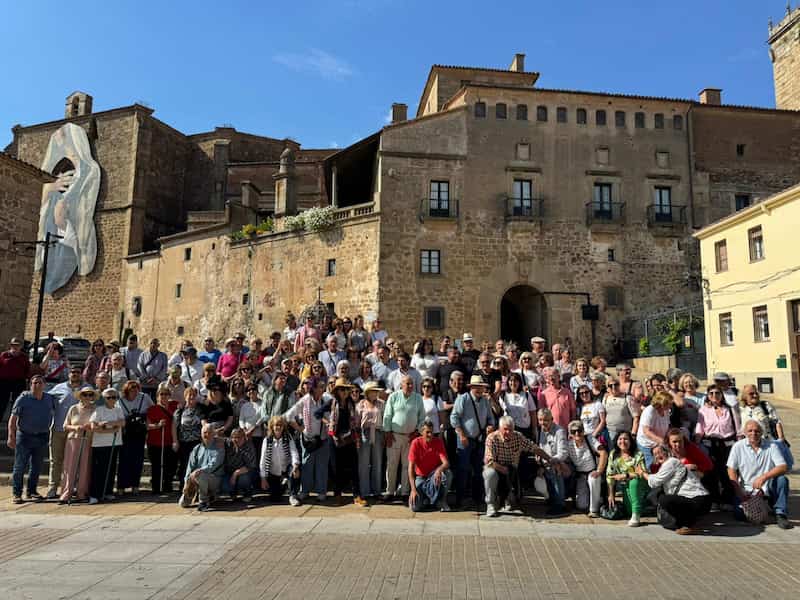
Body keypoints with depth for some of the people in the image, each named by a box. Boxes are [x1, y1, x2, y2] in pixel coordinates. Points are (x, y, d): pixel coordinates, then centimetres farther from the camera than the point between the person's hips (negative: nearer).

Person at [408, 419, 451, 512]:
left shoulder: (438, 441, -12)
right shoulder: (416, 443, -15)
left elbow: (446, 463, -21)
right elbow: (411, 467, -18)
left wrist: (439, 470, -45)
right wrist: (413, 489, -27)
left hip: (434, 476, 1)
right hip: (420, 477, -1)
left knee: (446, 472, -33)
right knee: (415, 507, -24)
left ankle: (441, 501, -7)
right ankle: (426, 500, 13)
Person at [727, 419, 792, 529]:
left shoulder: (771, 446, -1)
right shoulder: (738, 447, -1)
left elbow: (783, 467, -14)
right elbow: (731, 471, -3)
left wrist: (764, 477, -29)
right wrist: (739, 492, -14)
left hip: (768, 489, 1)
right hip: (747, 490, 0)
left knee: (782, 480, -29)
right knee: (740, 514, -21)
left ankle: (780, 514, -16)